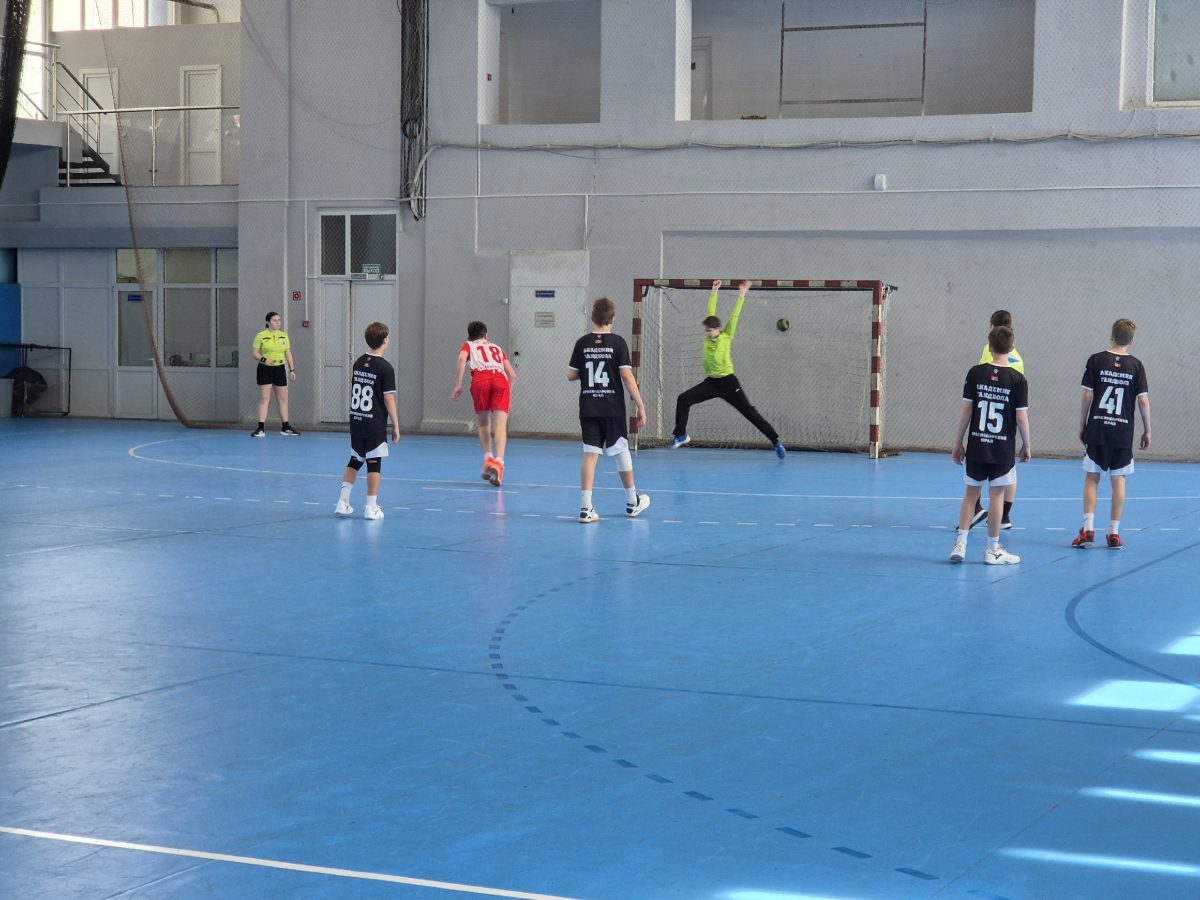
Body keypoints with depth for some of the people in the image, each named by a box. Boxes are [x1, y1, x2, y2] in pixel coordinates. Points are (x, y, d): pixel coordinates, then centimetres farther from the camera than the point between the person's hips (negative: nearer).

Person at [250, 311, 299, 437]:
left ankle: (285, 428, 14)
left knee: (283, 399, 6)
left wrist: (292, 369, 6)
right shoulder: (261, 336, -4)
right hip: (265, 370, -4)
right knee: (264, 398, -6)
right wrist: (263, 359, -21)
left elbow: (288, 353, 12)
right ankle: (261, 428, -5)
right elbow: (254, 352, -4)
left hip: (280, 369, 4)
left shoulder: (284, 335, 9)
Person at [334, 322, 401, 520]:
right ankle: (371, 507, 3)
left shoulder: (358, 363, 7)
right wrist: (396, 426, -8)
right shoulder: (385, 367, -13)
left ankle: (343, 502, 12)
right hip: (375, 424, -6)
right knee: (374, 463, 1)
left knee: (355, 461, 15)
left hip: (356, 421, 6)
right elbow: (389, 399, -14)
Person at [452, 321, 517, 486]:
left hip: (480, 380, -1)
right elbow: (512, 375, 27)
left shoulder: (468, 346, 28)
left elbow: (462, 359, 2)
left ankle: (488, 458, 4)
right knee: (500, 424, -12)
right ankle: (498, 462, -31)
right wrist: (509, 391, 44)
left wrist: (458, 385, -1)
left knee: (484, 423, 19)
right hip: (501, 380, 1)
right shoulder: (497, 348, 36)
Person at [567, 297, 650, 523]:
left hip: (588, 409, 2)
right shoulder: (618, 342, -7)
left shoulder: (582, 343, 2)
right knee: (621, 451, 12)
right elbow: (627, 375, -12)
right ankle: (632, 502, 27)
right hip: (613, 408, -2)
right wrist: (640, 405, -8)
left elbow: (571, 375, 6)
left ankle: (585, 507, -9)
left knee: (590, 454, 0)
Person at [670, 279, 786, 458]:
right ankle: (681, 435, 4)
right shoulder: (708, 337, 1)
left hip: (727, 382, -5)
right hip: (710, 382, 5)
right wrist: (714, 291, 4)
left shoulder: (726, 336, -9)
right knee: (683, 399, -8)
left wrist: (741, 294, -13)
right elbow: (711, 312, 4)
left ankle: (776, 441, 0)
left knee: (750, 412, -4)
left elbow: (734, 315, -11)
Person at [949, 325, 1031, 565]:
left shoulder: (975, 373, -3)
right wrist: (1026, 446, 6)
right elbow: (1021, 418, -8)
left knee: (971, 493, 10)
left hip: (976, 446, 2)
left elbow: (966, 411, -2)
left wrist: (957, 442, 6)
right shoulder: (1017, 379, -8)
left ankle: (960, 544, 4)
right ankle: (993, 550, 11)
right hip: (1003, 449, -2)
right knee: (997, 495, 5)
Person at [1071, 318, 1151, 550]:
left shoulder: (1096, 360, -3)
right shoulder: (1136, 365, -1)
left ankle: (1088, 529, -2)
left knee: (1091, 478, 5)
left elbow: (1087, 396, -4)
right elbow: (1143, 401, -2)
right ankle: (1114, 533, 8)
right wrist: (1147, 431, 8)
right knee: (1118, 481, 6)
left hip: (1096, 429, -1)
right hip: (1123, 433, 1)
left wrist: (1082, 425, 7)